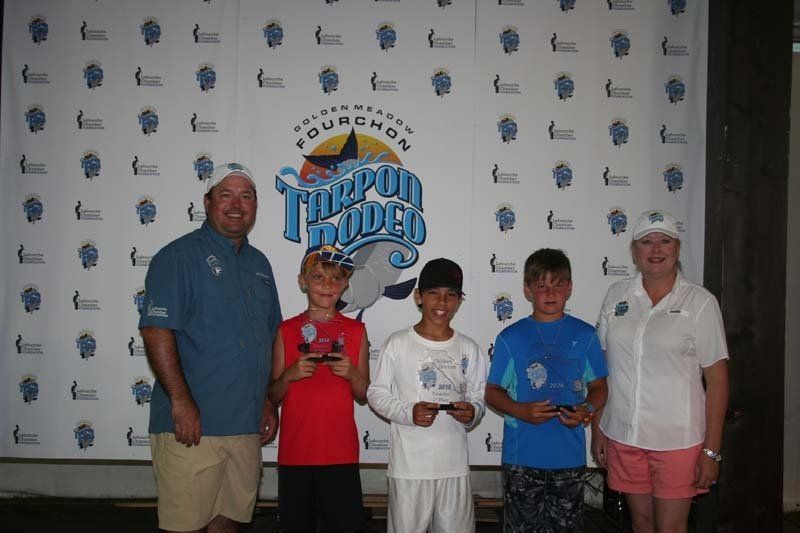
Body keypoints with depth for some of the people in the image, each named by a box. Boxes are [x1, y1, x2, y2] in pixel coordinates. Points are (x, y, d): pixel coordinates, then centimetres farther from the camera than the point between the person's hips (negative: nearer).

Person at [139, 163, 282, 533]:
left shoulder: (259, 263, 16)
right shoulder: (180, 255, -6)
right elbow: (156, 331, -15)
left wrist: (269, 402, 16)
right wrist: (181, 402, -19)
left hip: (247, 425, 7)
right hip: (192, 425, -6)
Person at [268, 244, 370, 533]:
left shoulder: (355, 331, 5)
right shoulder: (287, 330, 4)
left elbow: (364, 396, 8)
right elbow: (273, 397, 5)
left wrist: (351, 373, -11)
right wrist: (289, 375, -13)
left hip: (340, 452, 0)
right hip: (295, 452, 0)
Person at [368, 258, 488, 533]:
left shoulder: (469, 349, 6)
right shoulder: (398, 343, -3)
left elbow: (478, 397, 12)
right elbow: (376, 393, 0)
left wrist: (472, 413, -11)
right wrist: (409, 412, -16)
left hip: (455, 465, 3)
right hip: (409, 465, -3)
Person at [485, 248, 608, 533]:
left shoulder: (585, 335, 3)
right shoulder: (511, 338, -1)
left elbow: (599, 387, 9)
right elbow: (492, 391, 3)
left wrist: (586, 410, -12)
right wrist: (520, 410, -16)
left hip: (570, 456, 1)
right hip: (522, 456, -1)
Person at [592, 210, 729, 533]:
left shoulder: (700, 302, -5)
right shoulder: (616, 295, 5)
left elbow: (717, 379, -6)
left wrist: (711, 450, -9)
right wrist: (597, 429, 8)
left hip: (678, 440, -3)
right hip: (622, 435, 3)